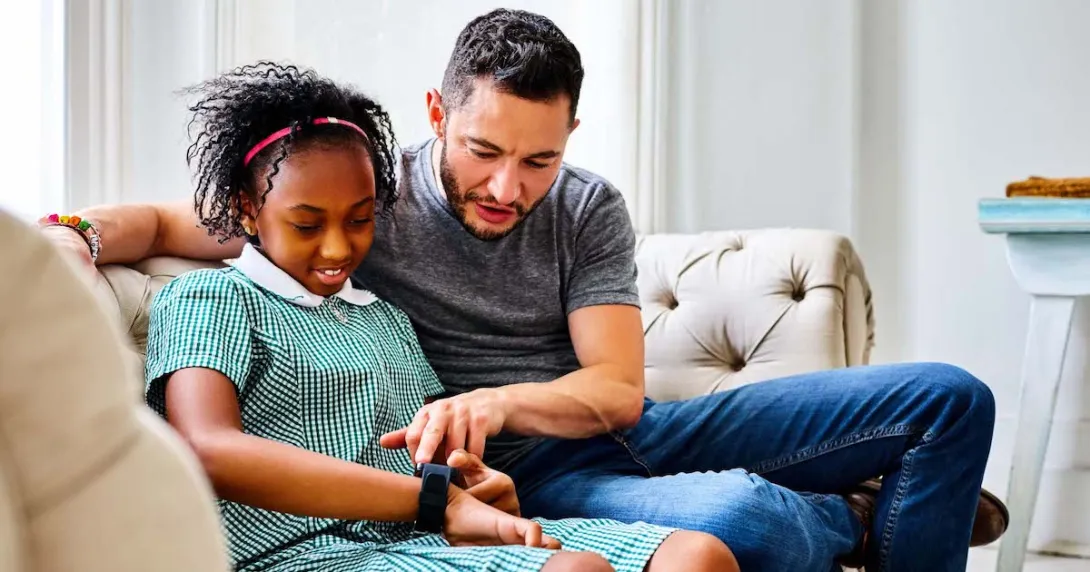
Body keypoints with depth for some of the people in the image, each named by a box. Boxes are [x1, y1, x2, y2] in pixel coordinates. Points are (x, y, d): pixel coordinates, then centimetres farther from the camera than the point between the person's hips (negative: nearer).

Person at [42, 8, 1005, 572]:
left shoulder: (590, 209, 3)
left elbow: (618, 391, -5)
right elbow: (162, 221, -2)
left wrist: (500, 400, -26)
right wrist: (76, 237, -25)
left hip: (622, 434, 5)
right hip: (524, 473, -4)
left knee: (950, 398, -3)